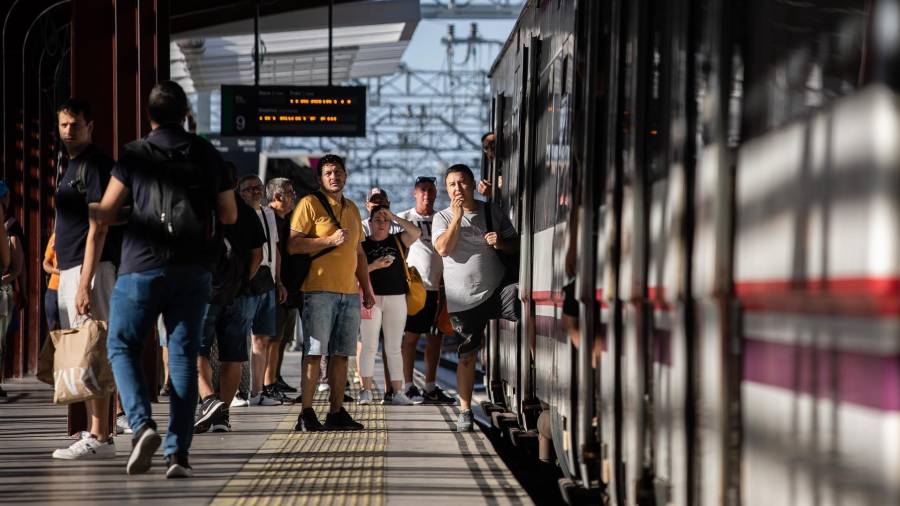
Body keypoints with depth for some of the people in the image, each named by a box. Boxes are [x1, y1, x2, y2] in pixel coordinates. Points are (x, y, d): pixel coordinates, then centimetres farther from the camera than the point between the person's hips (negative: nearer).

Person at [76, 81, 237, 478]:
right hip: (192, 270, 2)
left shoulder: (135, 155, 0)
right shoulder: (207, 155, 8)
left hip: (142, 267, -2)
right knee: (183, 356, 6)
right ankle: (177, 452, -1)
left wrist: (85, 281, -2)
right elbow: (229, 216, 19)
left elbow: (102, 220, -4)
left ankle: (142, 425, -11)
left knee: (122, 346, 11)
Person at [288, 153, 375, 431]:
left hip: (349, 292, 6)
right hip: (319, 291, -6)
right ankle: (306, 414, -8)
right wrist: (330, 240, -16)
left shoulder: (352, 209, 19)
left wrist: (367, 289, 21)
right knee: (314, 352, -8)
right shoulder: (310, 204, -1)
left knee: (341, 354, 5)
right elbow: (293, 245, -10)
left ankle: (336, 412, 9)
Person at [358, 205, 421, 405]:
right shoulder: (362, 245, 5)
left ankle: (398, 392, 4)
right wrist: (374, 266, -16)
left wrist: (394, 217, -6)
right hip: (371, 299, -2)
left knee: (394, 347, 5)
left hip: (396, 299, 2)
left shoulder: (397, 241, 10)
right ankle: (366, 390, -3)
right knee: (369, 345, -4)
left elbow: (416, 232, -6)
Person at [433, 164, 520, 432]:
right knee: (467, 356, 4)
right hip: (464, 299, 0)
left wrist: (500, 242, -10)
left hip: (496, 290, 0)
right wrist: (457, 217, -17)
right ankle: (465, 412, 13)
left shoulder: (493, 213, 7)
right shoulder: (443, 218, 4)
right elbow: (443, 248, -14)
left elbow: (516, 245, 12)